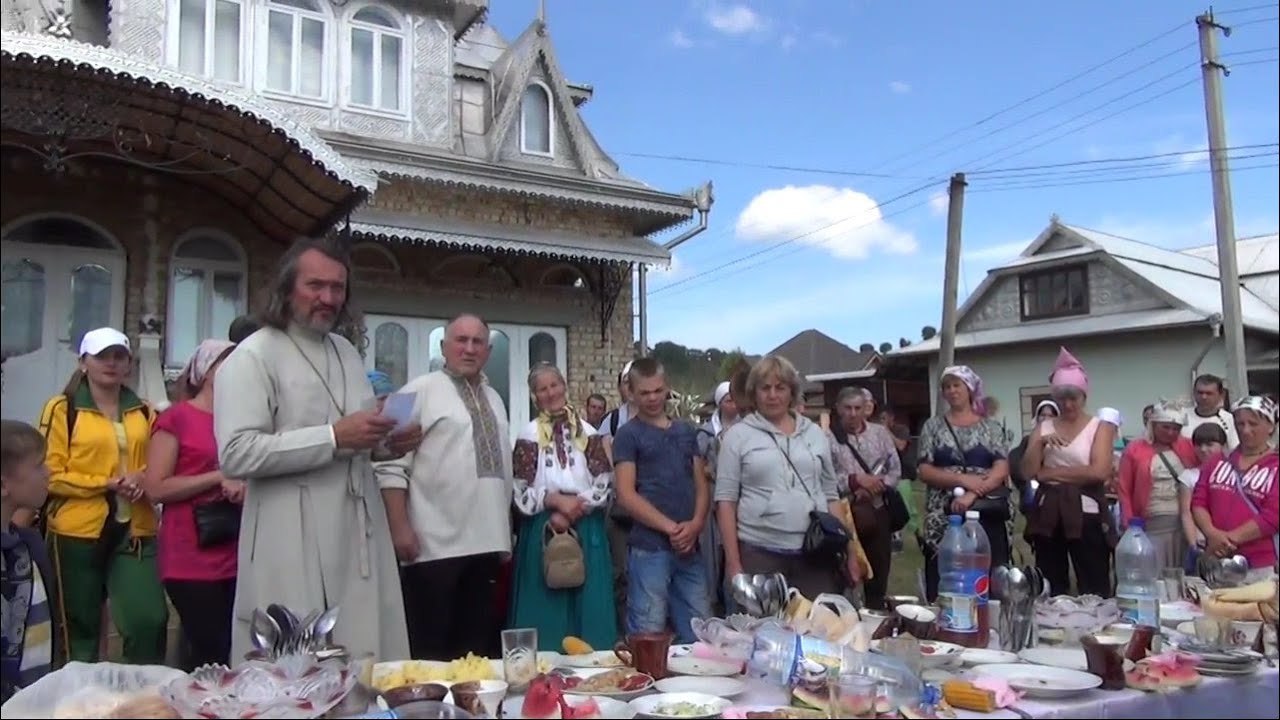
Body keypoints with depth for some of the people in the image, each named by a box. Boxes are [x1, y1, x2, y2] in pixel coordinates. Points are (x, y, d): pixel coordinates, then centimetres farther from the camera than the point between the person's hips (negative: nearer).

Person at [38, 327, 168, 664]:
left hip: (135, 530, 3)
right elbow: (51, 474, -5)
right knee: (82, 626, 7)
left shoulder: (143, 412, 14)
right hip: (79, 531, -3)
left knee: (151, 620, -7)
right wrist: (106, 484, -15)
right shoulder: (63, 409, 0)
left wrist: (142, 479, -3)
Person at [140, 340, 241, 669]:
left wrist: (246, 487, 7)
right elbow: (156, 488, -10)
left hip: (235, 555, 6)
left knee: (234, 652, 6)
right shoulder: (176, 418, -3)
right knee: (209, 654, -6)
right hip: (192, 559, -6)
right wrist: (219, 477, -14)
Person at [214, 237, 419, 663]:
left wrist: (390, 442, 5)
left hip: (359, 535, 7)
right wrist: (334, 438, -21)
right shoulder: (253, 357, -7)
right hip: (294, 550, -7)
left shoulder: (347, 352, 18)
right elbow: (236, 454, -18)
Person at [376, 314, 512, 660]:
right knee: (430, 649, 1)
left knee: (477, 646, 12)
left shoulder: (494, 399, 17)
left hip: (485, 543, 6)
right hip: (435, 545, -6)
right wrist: (400, 527, -16)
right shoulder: (421, 390, -4)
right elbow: (393, 465, -10)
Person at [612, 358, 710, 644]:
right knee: (649, 634, 1)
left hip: (689, 547, 5)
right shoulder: (628, 434, -2)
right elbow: (626, 495, -9)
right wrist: (671, 528, -14)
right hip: (649, 548, -5)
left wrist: (695, 525, -7)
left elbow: (701, 485, 12)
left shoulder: (686, 432, 14)